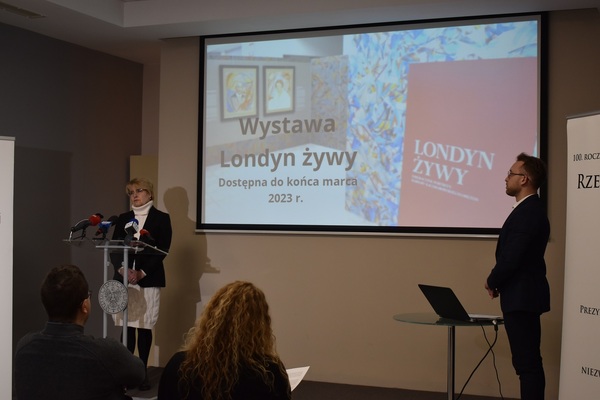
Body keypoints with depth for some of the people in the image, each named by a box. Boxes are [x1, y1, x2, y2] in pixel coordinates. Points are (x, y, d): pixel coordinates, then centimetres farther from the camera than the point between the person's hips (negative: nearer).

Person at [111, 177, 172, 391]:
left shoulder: (161, 218, 2)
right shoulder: (123, 218, 13)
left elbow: (162, 250, -6)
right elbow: (113, 248, 5)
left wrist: (142, 273, -15)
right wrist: (122, 269, -14)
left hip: (149, 280, -3)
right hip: (124, 278, 3)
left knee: (144, 328, -1)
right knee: (126, 327, 2)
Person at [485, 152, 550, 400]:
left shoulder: (527, 212, -18)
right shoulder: (530, 210, 14)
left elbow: (511, 257, -22)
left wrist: (492, 282, -5)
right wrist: (499, 282, 8)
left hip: (522, 296, -10)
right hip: (524, 295, 10)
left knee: (527, 362, -6)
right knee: (527, 361, 15)